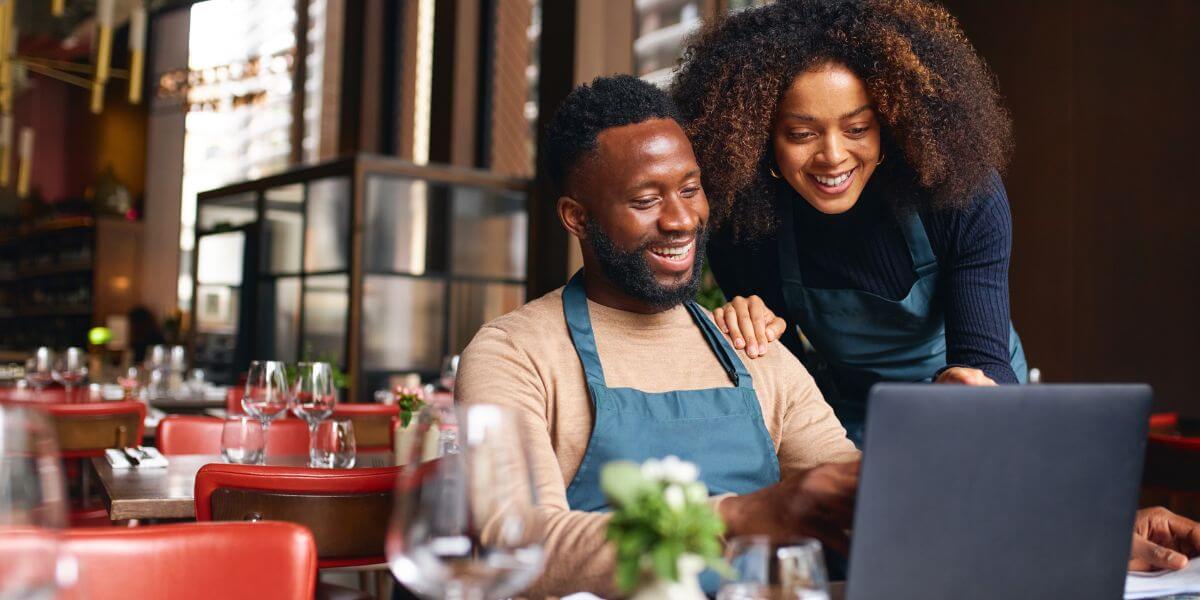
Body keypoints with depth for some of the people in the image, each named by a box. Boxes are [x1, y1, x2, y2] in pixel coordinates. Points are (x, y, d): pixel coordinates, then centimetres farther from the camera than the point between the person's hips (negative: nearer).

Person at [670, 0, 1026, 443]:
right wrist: (755, 334, -29)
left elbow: (985, 359, -25)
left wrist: (971, 383, -49)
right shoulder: (743, 226, -18)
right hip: (850, 425, -1)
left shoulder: (965, 196, -21)